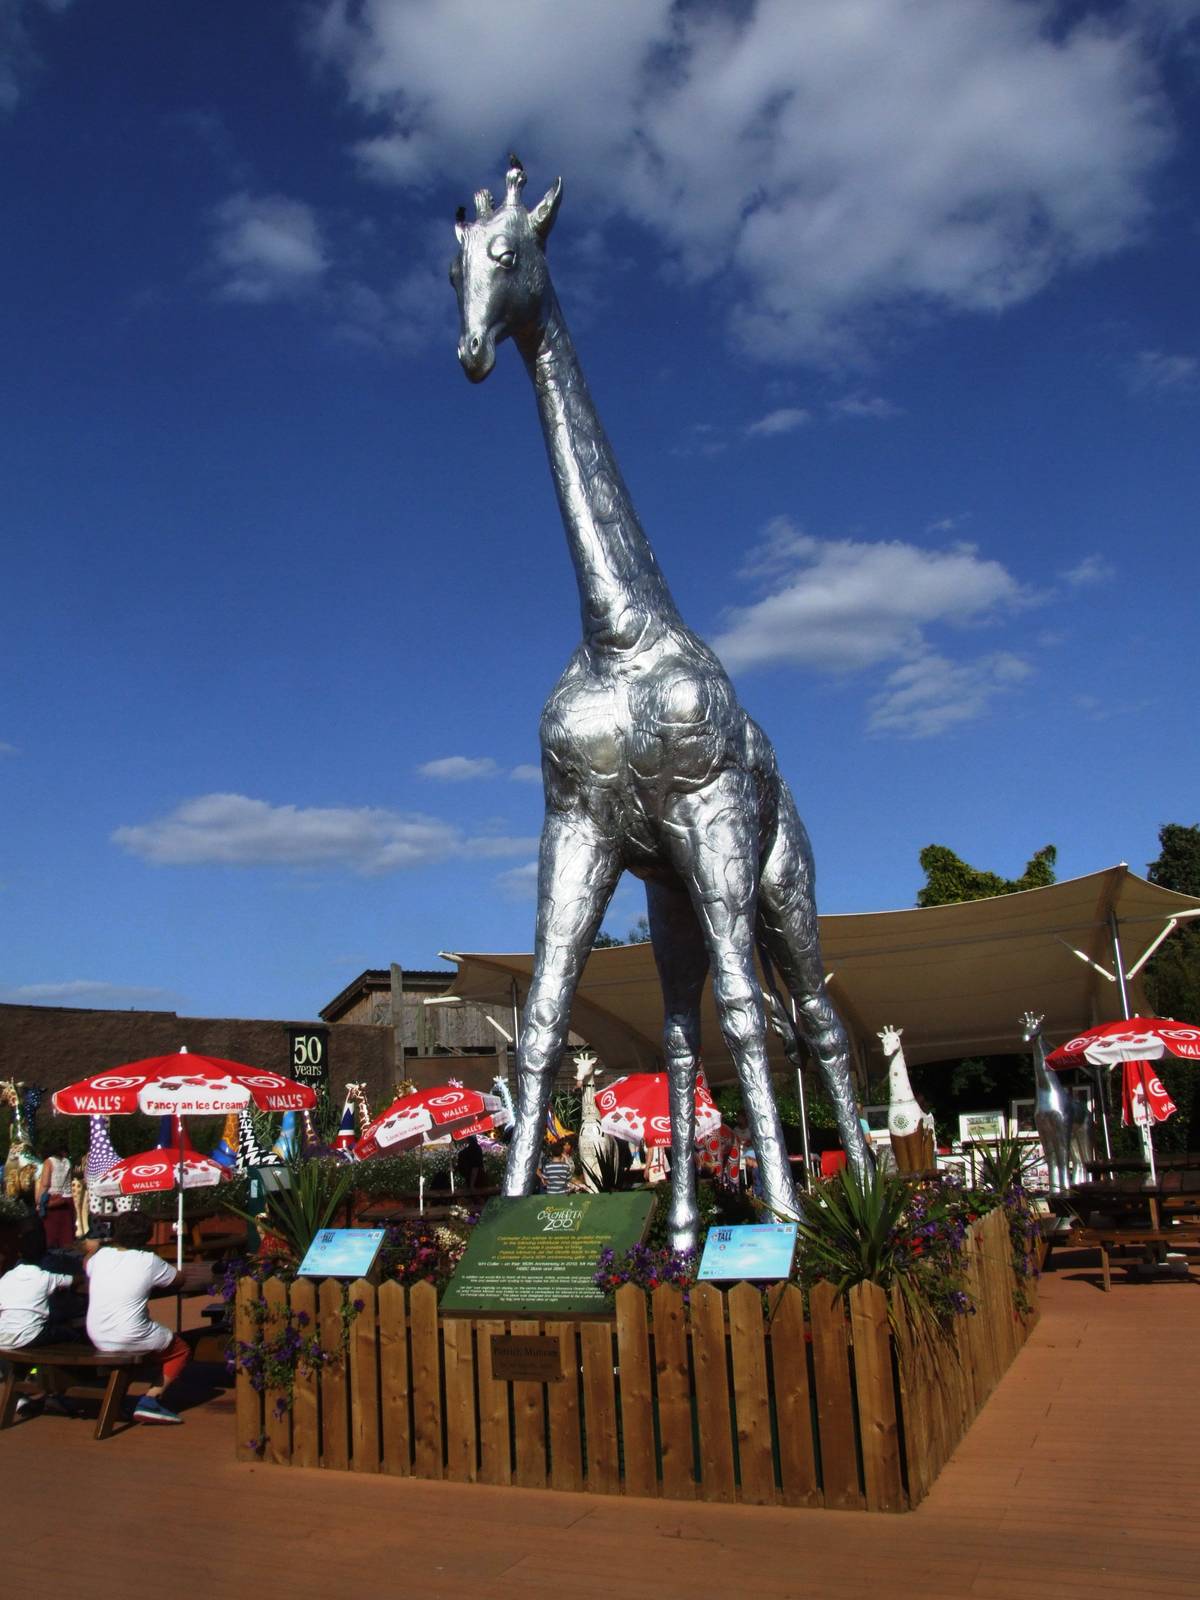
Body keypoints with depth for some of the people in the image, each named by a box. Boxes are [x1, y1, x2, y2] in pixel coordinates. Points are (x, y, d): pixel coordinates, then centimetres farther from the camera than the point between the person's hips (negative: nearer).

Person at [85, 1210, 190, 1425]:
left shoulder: (101, 1255, 2)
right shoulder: (148, 1261, -9)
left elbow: (87, 1267, 26)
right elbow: (179, 1280, 6)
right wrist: (155, 1279, 25)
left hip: (96, 1338, 6)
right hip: (129, 1339, -6)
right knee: (181, 1351, 14)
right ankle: (150, 1400, -3)